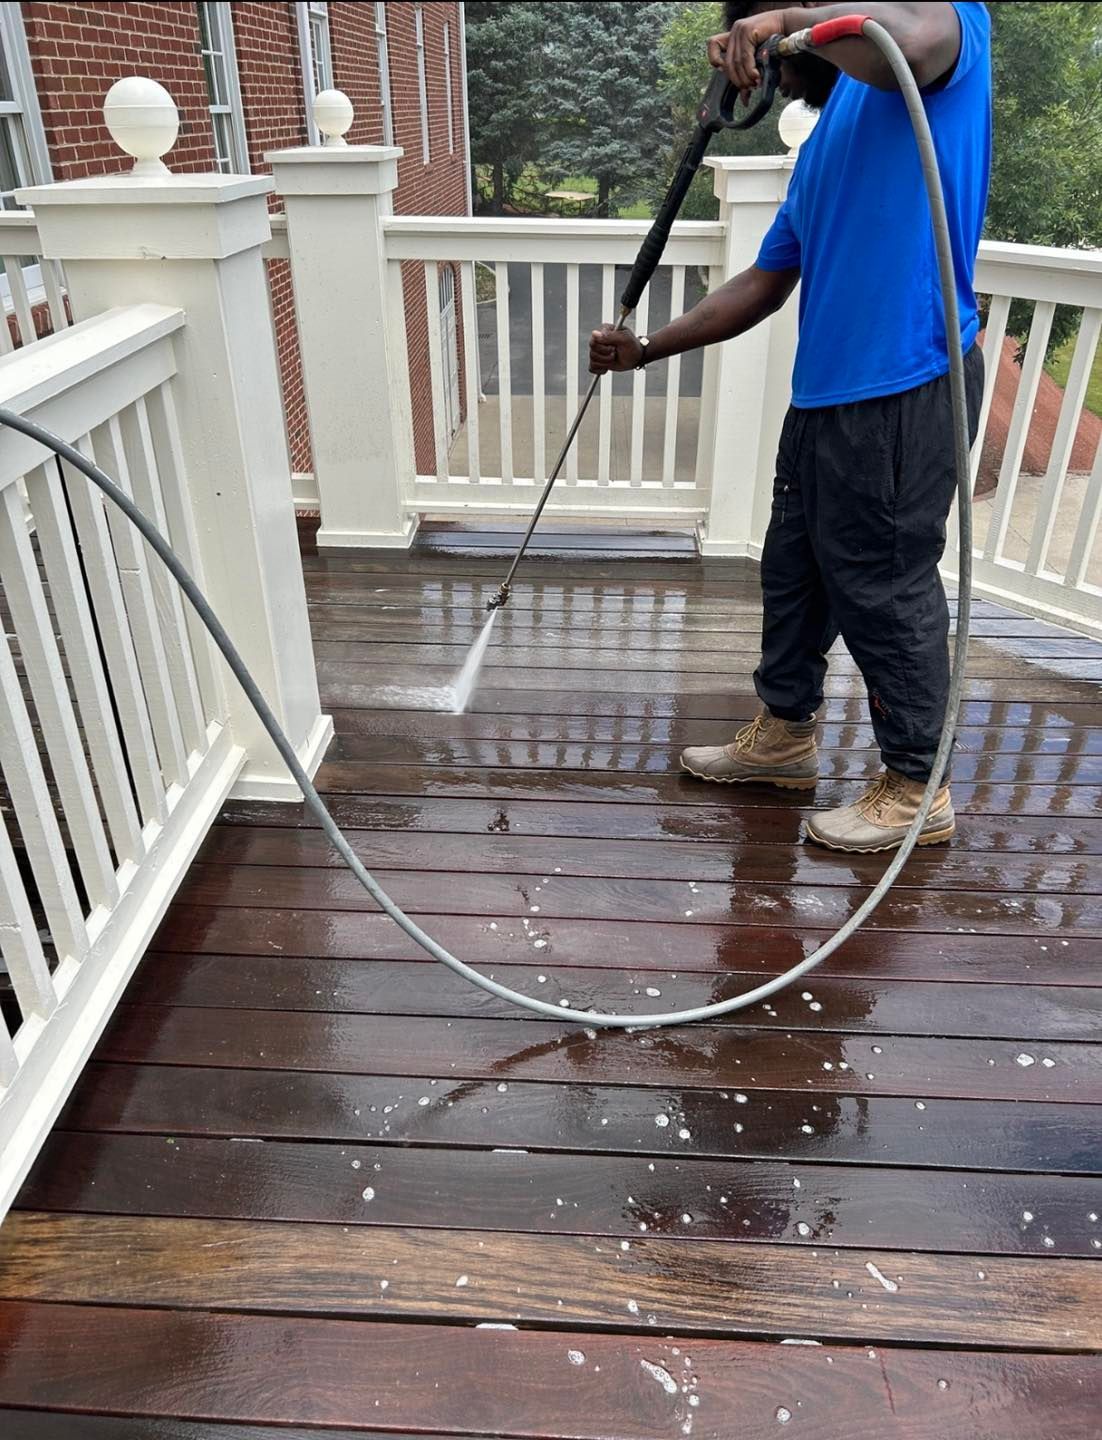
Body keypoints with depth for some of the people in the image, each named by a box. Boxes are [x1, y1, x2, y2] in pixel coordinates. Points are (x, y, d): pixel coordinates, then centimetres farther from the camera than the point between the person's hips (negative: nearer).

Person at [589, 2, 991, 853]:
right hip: (826, 394, 9)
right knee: (794, 572, 16)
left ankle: (918, 790, 15)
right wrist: (645, 351, 15)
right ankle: (786, 735, 35)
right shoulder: (824, 144, 23)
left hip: (907, 393, -9)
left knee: (887, 593, -2)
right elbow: (762, 287, 20)